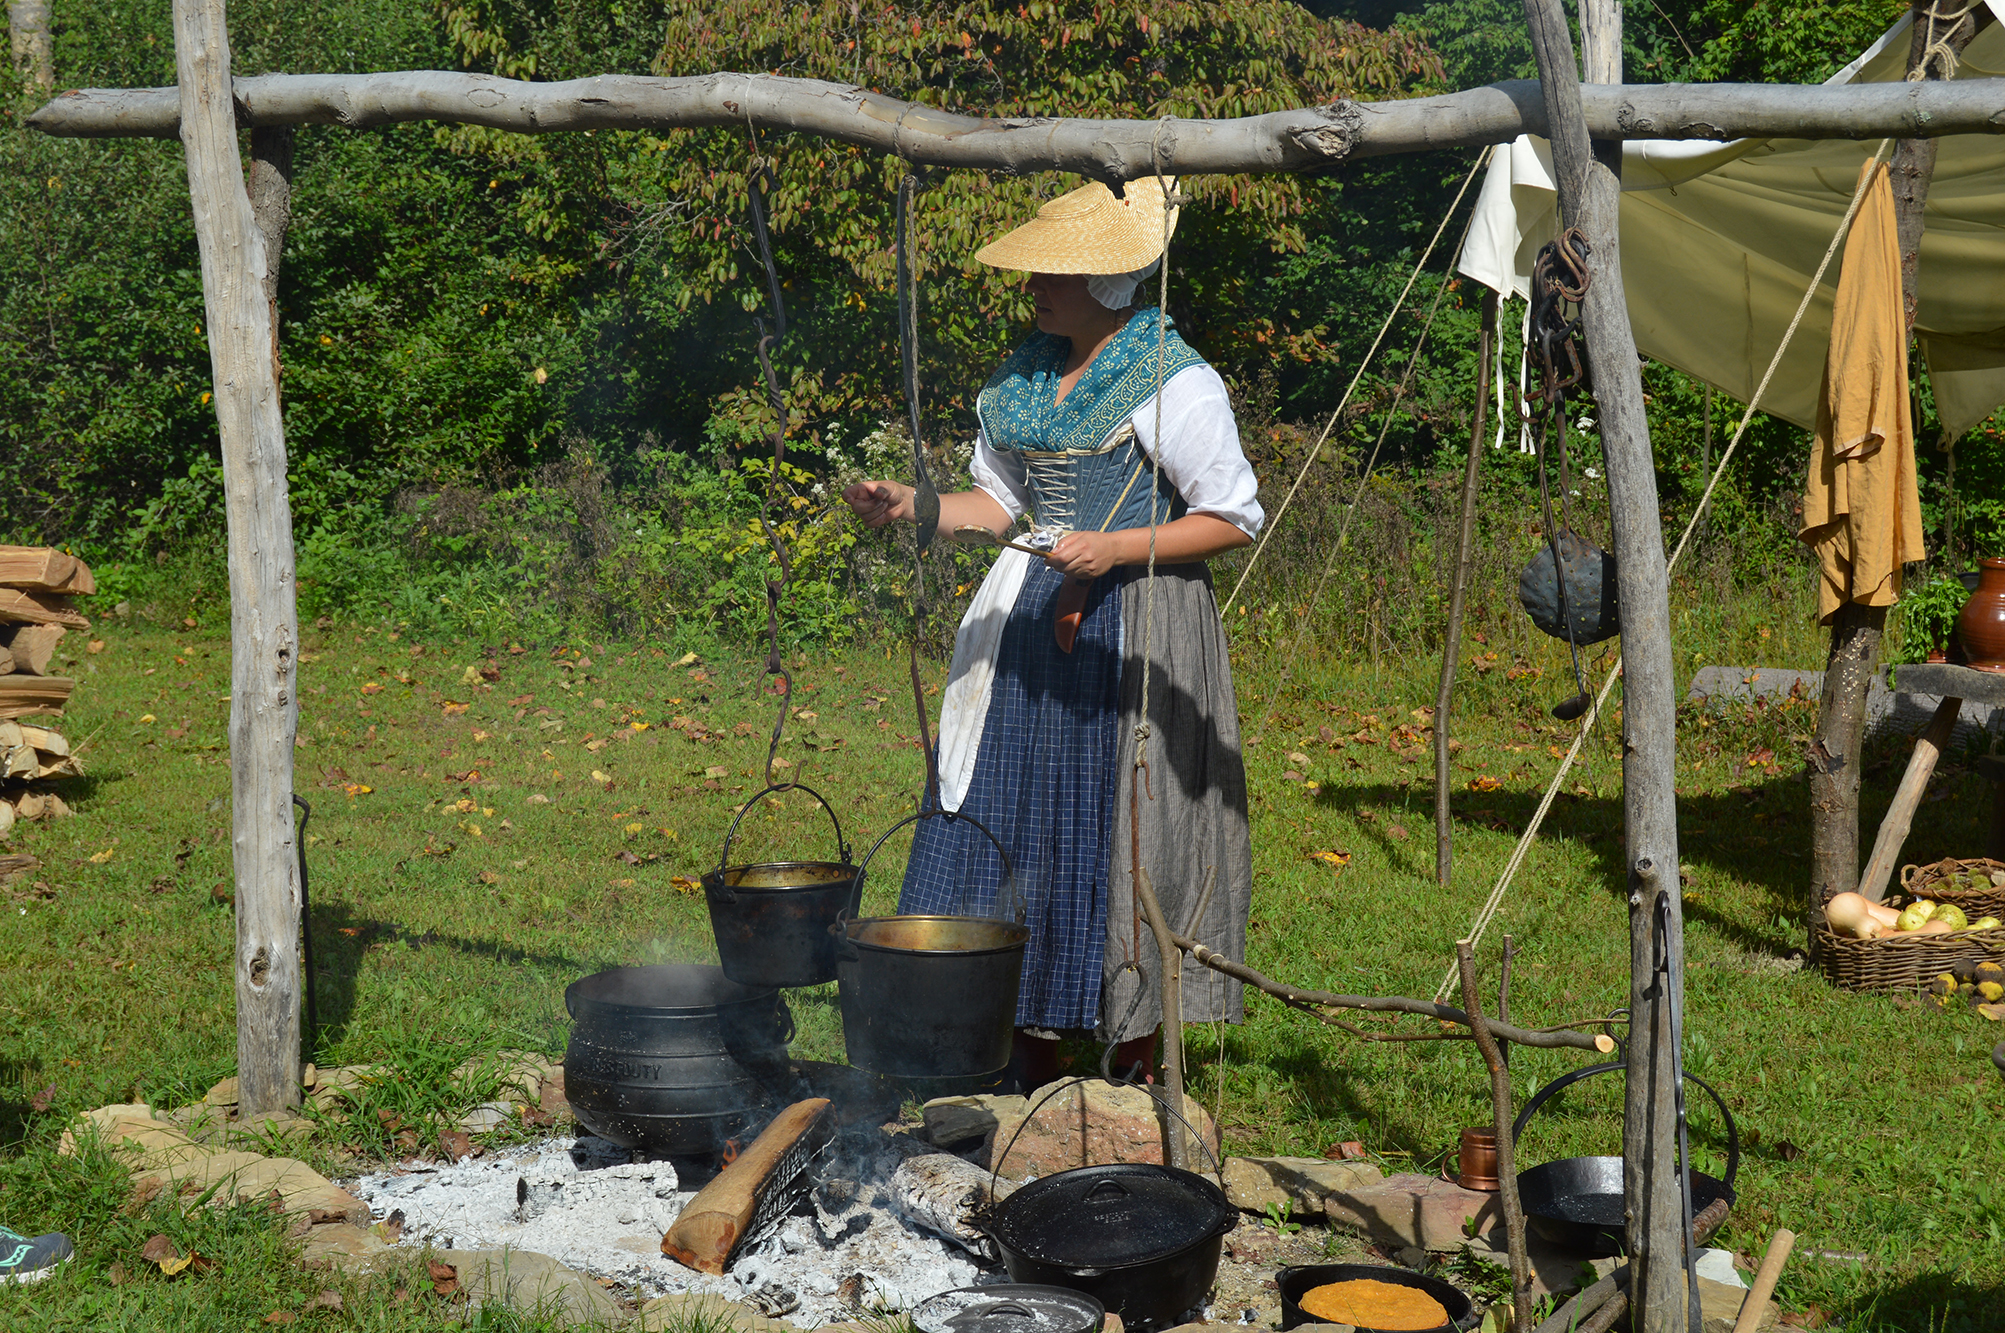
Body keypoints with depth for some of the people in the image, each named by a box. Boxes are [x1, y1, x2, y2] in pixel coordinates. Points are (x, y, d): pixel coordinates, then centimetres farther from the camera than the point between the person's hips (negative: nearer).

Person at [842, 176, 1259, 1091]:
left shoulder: (1175, 383, -11)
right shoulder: (1024, 375, 10)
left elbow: (1234, 520, -9)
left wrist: (1114, 548, -19)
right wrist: (910, 507, 0)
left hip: (1134, 623, -7)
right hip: (1032, 620, 7)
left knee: (1119, 832, -2)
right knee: (1010, 821, 5)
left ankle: (1138, 1076, 12)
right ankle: (1032, 1067, 17)